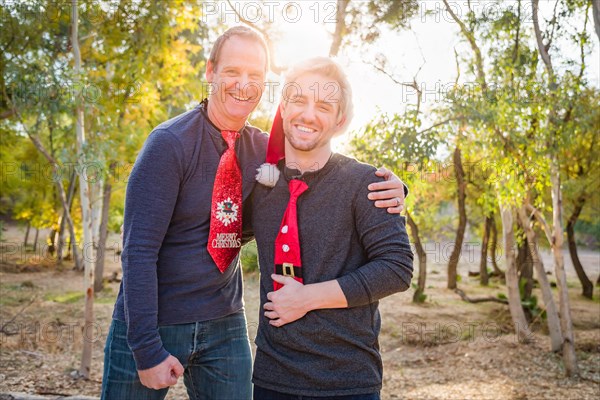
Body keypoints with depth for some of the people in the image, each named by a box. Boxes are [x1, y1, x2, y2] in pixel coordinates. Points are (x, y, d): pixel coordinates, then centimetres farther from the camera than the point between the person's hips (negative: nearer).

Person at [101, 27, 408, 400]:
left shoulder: (264, 149, 1)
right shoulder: (170, 143, -15)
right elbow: (139, 250, -17)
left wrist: (389, 187, -13)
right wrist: (147, 349, -19)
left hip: (226, 326, 5)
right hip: (153, 323, -4)